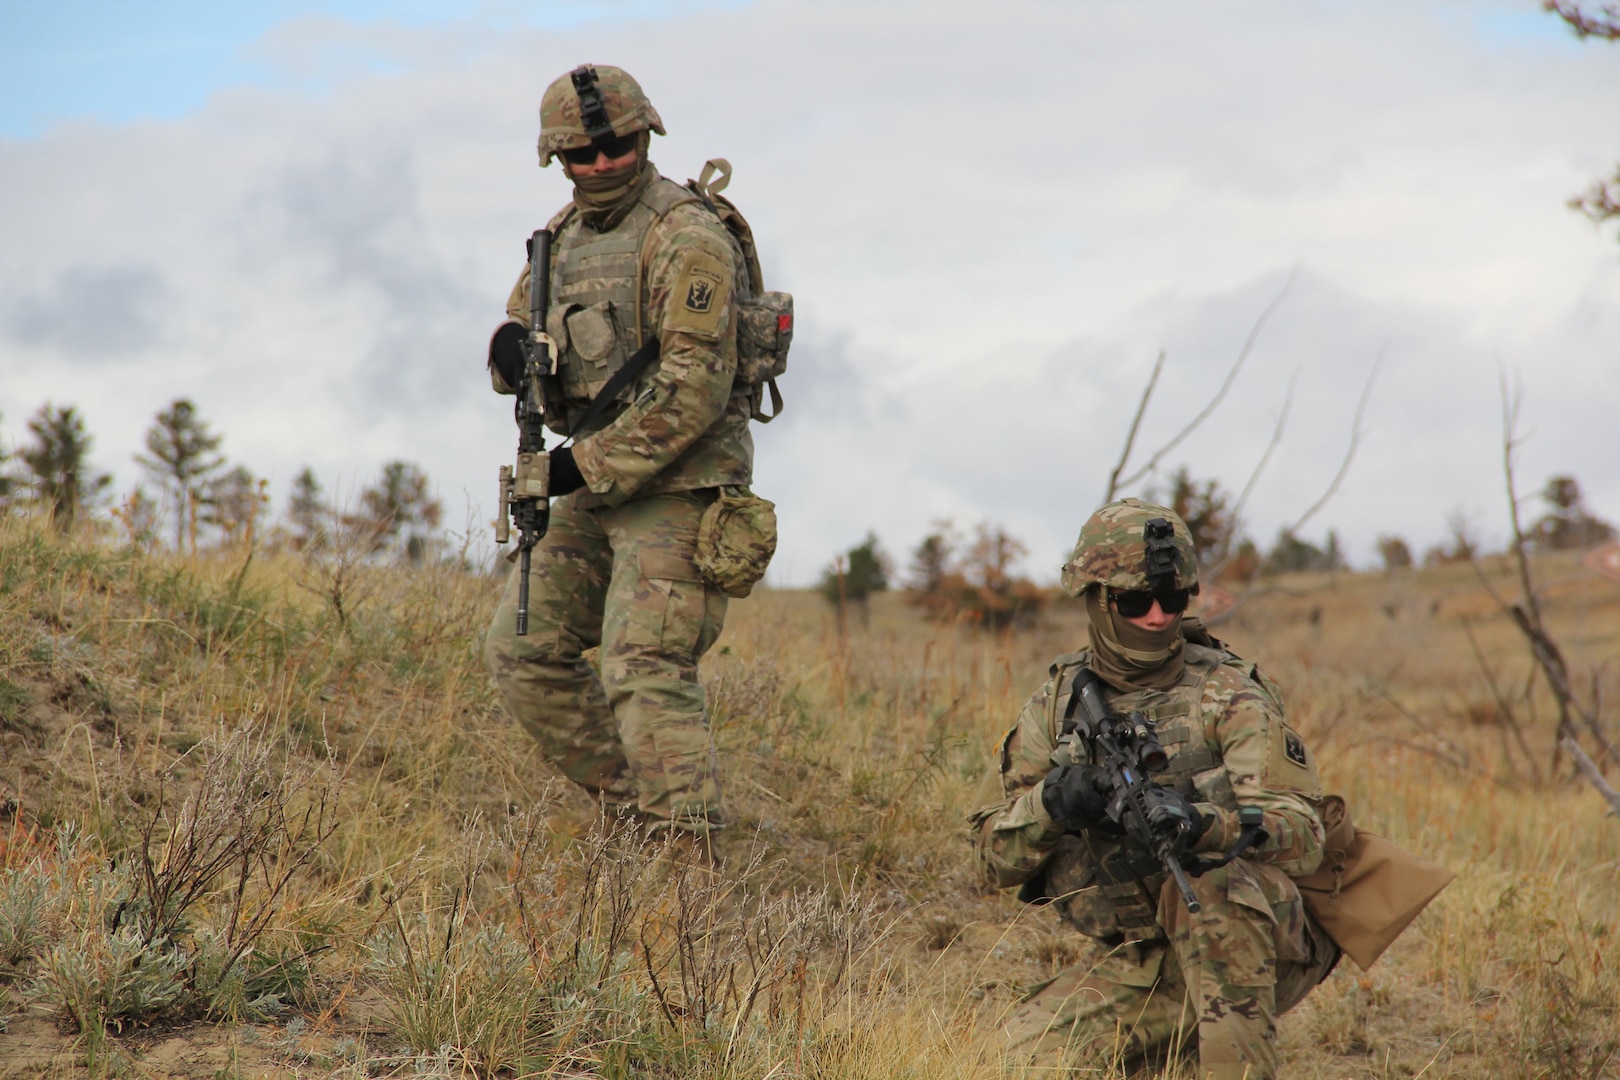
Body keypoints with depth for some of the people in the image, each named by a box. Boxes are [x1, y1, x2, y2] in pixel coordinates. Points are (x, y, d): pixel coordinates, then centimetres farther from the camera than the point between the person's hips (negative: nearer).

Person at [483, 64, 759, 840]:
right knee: (523, 649, 10)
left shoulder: (686, 239, -15)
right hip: (601, 483, 9)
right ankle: (629, 806, 17)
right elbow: (521, 320, 20)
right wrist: (513, 346, -7)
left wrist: (587, 466, -19)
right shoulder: (566, 233, 12)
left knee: (645, 675, -17)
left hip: (677, 486, -9)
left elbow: (694, 389, -21)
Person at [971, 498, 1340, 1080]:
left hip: (1262, 939, -4)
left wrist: (1202, 824, -41)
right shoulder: (1058, 705, 4)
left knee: (1204, 879, -35)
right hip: (1136, 961, 4)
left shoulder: (1227, 693, -9)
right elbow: (997, 855, 1)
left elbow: (1301, 834, -21)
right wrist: (1051, 803, -22)